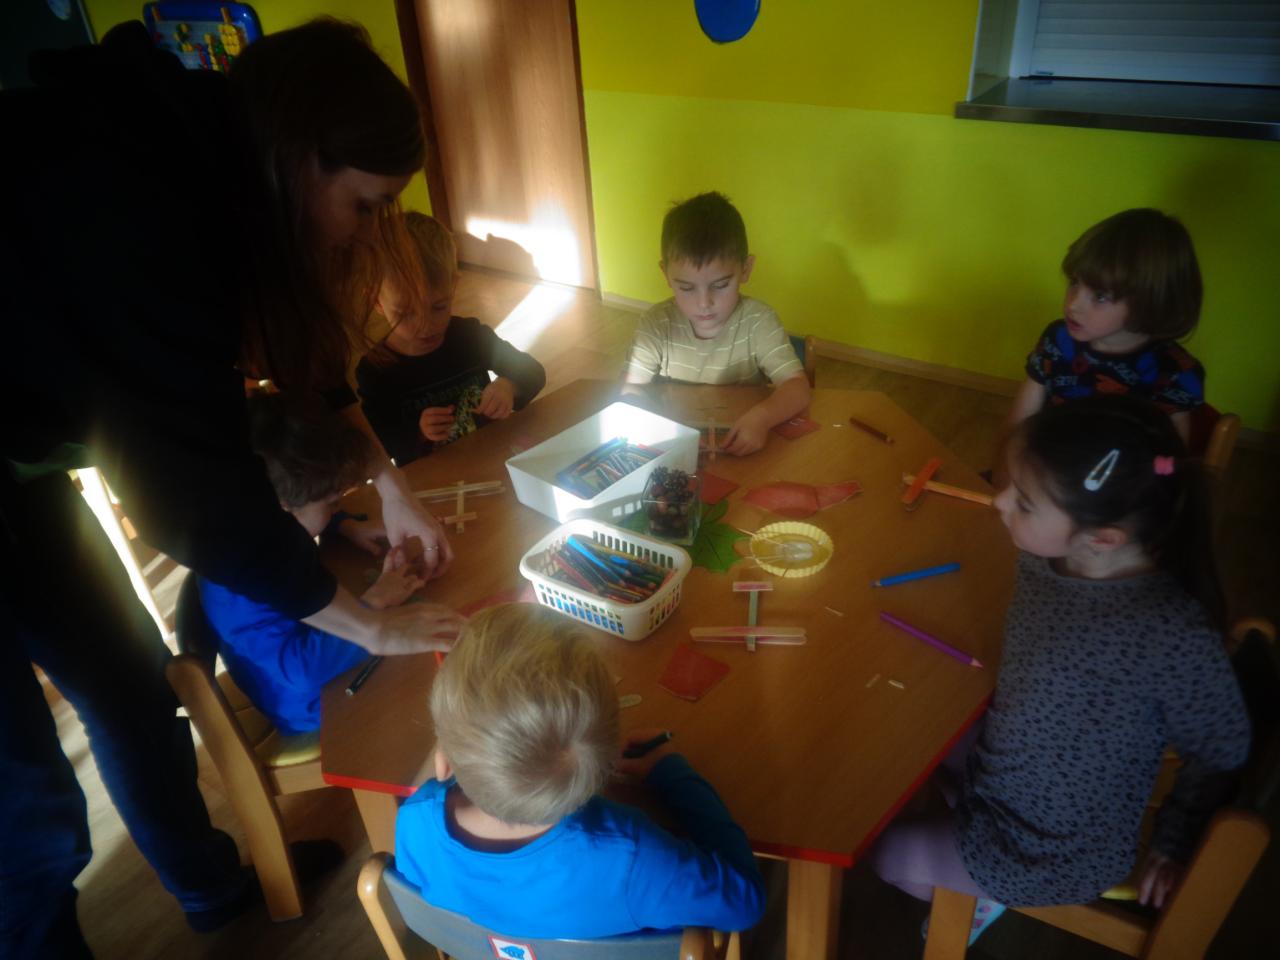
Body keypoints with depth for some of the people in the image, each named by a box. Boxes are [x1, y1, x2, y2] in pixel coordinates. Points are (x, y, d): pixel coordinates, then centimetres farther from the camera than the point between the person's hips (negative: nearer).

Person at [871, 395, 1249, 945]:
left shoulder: (1173, 634, -36)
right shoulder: (1045, 558, -18)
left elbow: (1222, 754, -16)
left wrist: (1172, 844, -3)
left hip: (1055, 855, -6)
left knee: (876, 848, 6)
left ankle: (982, 893, 34)